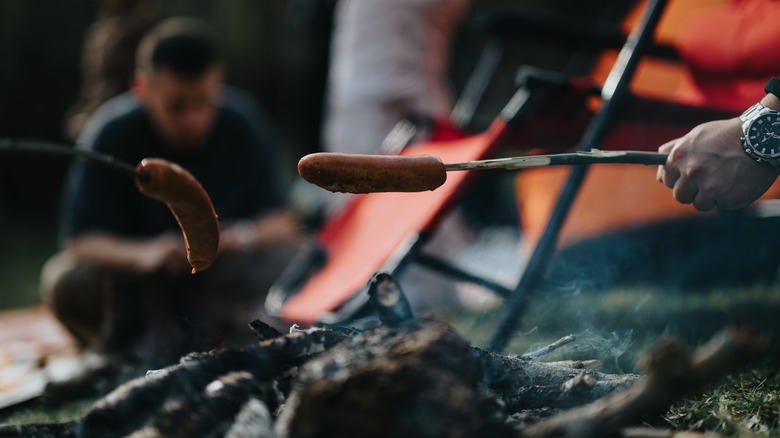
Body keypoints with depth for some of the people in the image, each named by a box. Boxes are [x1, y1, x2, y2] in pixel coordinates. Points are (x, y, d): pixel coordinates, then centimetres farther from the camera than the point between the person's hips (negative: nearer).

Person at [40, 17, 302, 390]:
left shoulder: (242, 124, -11)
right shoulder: (112, 134, -17)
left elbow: (282, 221, -10)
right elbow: (81, 240, -21)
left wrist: (246, 235, -33)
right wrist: (142, 253, -41)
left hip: (218, 283, 2)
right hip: (132, 282, -1)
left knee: (288, 254, -24)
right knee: (66, 281, -31)